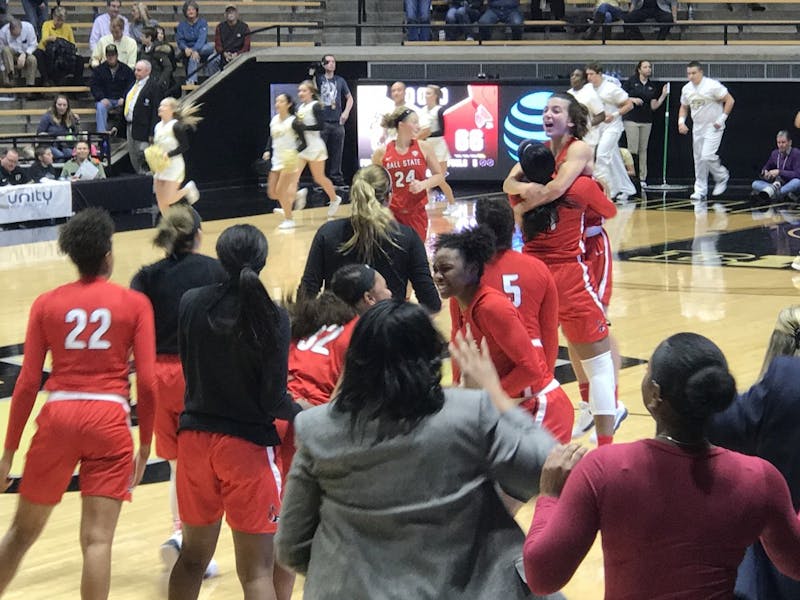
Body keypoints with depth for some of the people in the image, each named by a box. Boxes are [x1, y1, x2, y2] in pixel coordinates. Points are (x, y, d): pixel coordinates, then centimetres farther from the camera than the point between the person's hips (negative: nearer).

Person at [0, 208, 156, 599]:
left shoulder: (47, 304, 6)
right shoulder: (135, 303, 3)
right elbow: (146, 382, -2)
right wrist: (145, 445, 8)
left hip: (58, 418, 2)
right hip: (109, 420, -2)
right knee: (97, 539, -2)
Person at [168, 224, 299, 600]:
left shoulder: (191, 303, -4)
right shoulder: (272, 318, -15)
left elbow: (189, 369, 7)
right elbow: (273, 401, -15)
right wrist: (303, 413, 4)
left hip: (195, 438, 4)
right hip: (247, 446, -4)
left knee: (193, 556, 21)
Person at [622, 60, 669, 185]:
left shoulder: (652, 86, 11)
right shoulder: (631, 82, 0)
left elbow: (654, 106, 8)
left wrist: (663, 96, -3)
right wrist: (633, 100, -16)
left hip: (646, 121, 4)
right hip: (631, 119, -4)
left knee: (643, 149, 5)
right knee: (633, 149, -10)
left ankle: (642, 178, 7)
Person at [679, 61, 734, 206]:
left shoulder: (712, 85, -16)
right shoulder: (686, 89, 4)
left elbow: (729, 100, -12)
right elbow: (684, 107, 19)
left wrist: (722, 119, -16)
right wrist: (681, 122, 2)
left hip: (713, 127, -7)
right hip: (697, 127, 7)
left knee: (707, 156, -19)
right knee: (698, 160, 7)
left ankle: (722, 176, 8)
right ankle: (700, 191, 13)